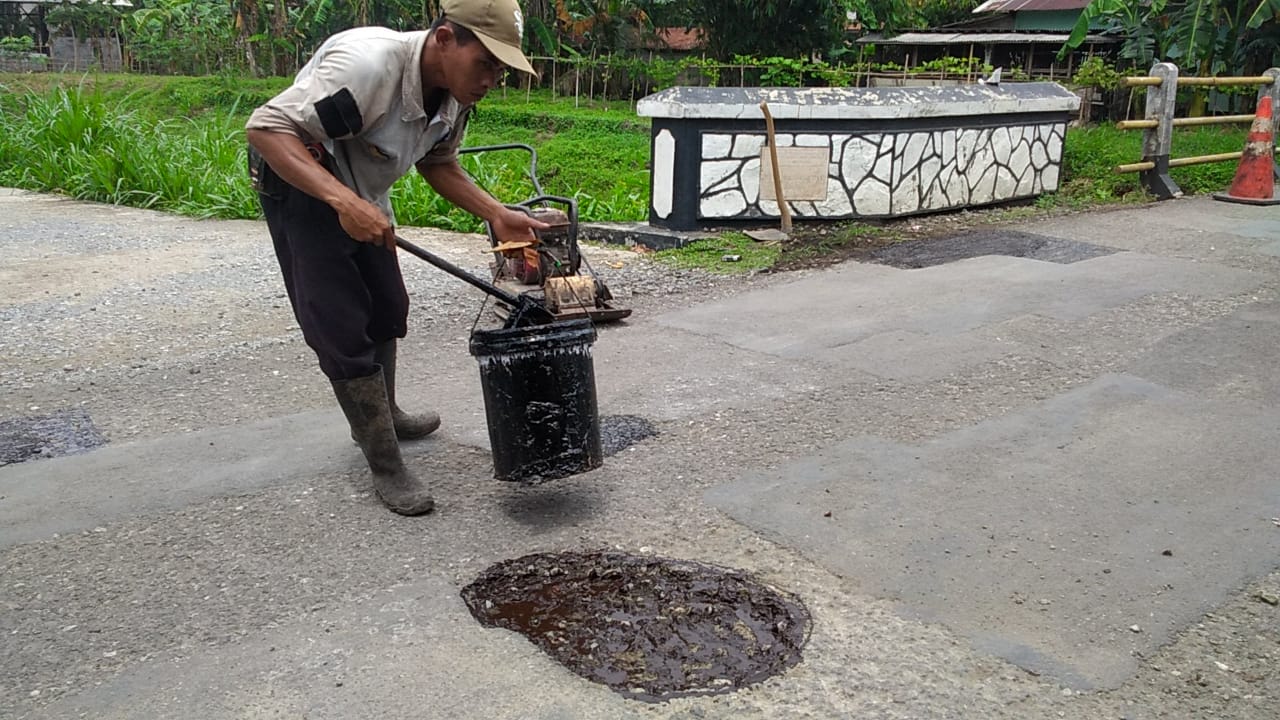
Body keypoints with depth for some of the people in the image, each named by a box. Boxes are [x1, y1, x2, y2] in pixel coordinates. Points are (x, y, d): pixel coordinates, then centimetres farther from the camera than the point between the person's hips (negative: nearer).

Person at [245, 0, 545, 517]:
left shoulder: (455, 93, -12)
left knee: (387, 310, 18)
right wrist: (342, 201, -48)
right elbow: (266, 129, -37)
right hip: (299, 184, -8)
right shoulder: (368, 64, -36)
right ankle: (385, 467, 3)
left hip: (362, 196, 8)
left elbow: (438, 164, 4)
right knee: (342, 329, -8)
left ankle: (382, 415, 41)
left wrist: (496, 214, -12)